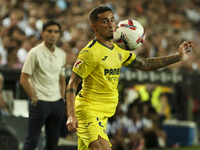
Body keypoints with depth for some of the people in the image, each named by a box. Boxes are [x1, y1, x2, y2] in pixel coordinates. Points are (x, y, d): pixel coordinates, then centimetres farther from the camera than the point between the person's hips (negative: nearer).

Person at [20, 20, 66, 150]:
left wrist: (62, 99, 11)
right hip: (40, 102, -6)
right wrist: (34, 98, -10)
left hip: (57, 102, 6)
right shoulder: (35, 53, -8)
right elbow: (24, 79, -8)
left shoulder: (62, 54, 10)